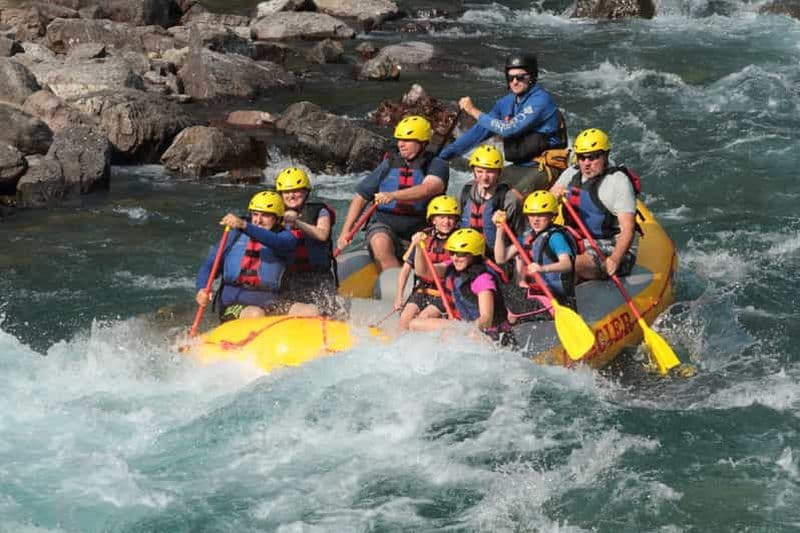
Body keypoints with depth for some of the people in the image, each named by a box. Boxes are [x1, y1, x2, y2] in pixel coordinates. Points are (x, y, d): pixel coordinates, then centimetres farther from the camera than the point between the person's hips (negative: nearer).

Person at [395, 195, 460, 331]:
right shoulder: (423, 237, 5)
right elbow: (406, 269, 9)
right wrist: (399, 297, 1)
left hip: (446, 295, -3)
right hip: (422, 290, 3)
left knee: (424, 317, -27)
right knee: (406, 316, -21)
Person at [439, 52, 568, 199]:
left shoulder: (541, 100, -15)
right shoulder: (506, 103, 9)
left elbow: (509, 129, -23)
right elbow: (481, 130, 10)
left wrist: (474, 112, -15)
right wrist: (442, 156, 4)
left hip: (546, 168, -8)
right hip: (520, 167, 8)